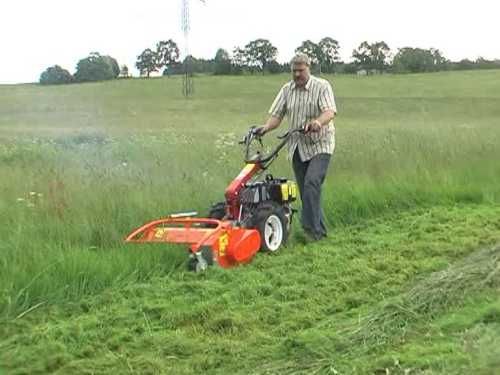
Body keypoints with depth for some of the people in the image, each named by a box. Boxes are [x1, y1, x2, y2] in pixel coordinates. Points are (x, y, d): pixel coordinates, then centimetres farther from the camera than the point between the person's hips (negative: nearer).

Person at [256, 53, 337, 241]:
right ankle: (319, 229, 16)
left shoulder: (322, 86, -7)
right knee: (304, 190, 6)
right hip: (297, 147, 5)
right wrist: (267, 127, -19)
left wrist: (318, 122, -44)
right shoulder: (286, 90, 7)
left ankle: (311, 228, -18)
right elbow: (276, 115, 2)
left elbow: (330, 111, -22)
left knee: (312, 183, -21)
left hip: (319, 145, -5)